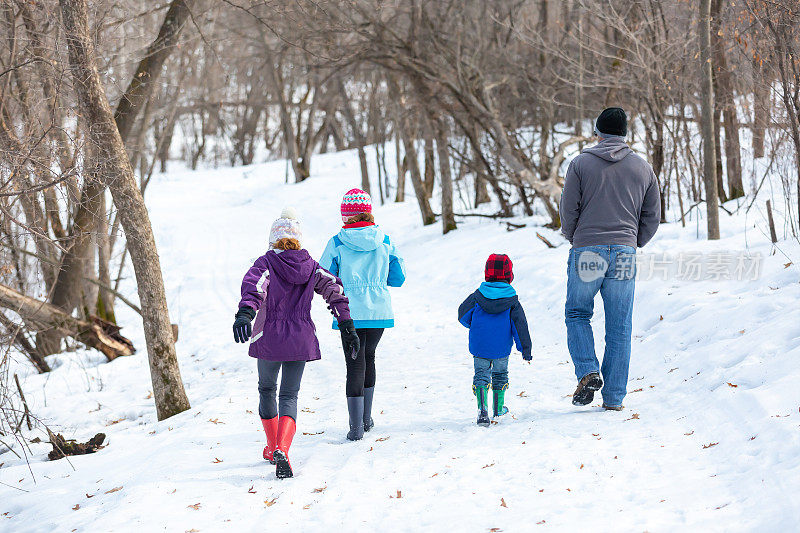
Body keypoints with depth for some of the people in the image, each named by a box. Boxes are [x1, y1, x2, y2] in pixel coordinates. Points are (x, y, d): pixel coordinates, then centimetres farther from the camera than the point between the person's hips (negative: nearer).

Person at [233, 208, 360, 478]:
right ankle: (281, 450, -20)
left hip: (268, 339, -2)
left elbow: (254, 285, -25)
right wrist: (347, 325, -5)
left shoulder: (266, 263, -5)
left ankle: (272, 447, 31)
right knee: (289, 396, 5)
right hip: (301, 341, 2)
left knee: (266, 390, 22)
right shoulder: (310, 266, 4)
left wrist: (245, 313, -40)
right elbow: (334, 290, -4)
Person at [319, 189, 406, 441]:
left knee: (355, 364, 1)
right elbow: (398, 277, 5)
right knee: (369, 357, 22)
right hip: (380, 311, 3)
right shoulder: (385, 241, -1)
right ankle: (367, 418, 28)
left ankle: (356, 426, -7)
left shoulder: (337, 243, -7)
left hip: (350, 313, -3)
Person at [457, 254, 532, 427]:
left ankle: (482, 408, -21)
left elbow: (463, 315, 3)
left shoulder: (477, 297, -3)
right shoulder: (513, 301, -4)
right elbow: (520, 325, -4)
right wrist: (526, 349, 1)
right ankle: (499, 407, 33)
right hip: (502, 348, 0)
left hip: (479, 347, 0)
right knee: (500, 373, 22)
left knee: (481, 375, 3)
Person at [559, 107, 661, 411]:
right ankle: (614, 397, 6)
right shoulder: (643, 169, 8)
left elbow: (568, 209, -2)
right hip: (625, 254, 2)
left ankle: (587, 372, -7)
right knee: (619, 328, 6)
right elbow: (652, 216, 9)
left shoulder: (581, 163, -1)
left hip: (586, 250, -2)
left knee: (577, 314, 15)